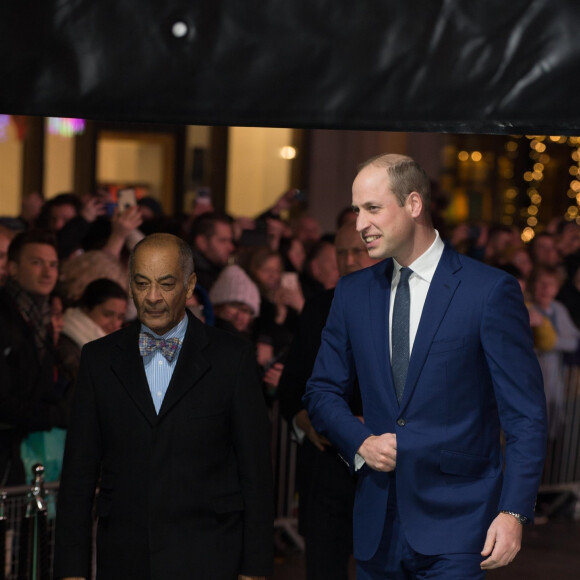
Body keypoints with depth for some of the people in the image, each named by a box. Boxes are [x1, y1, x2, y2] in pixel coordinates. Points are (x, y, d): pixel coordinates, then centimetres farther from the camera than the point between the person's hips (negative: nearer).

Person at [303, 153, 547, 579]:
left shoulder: (491, 290, -6)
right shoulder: (352, 292, 8)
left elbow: (525, 414, -6)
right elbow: (324, 391, 16)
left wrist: (514, 512, -14)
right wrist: (360, 441, -5)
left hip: (455, 527, -4)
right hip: (377, 524, 5)